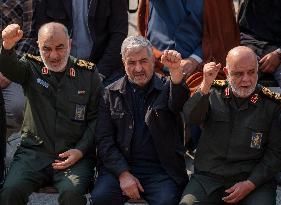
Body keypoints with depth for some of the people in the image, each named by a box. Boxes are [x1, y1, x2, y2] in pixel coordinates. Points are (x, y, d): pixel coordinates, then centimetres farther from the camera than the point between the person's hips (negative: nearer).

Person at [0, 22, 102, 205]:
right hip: (34, 151, 1)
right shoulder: (32, 68, 7)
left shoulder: (88, 74, 6)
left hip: (74, 154, -1)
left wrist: (80, 150, -7)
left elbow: (96, 118, 6)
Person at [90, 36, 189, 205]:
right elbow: (104, 139, 4)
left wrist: (176, 71, -37)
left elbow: (178, 104, -18)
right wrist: (123, 173, -8)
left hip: (161, 169, -1)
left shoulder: (166, 88, 7)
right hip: (120, 165, 1)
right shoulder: (111, 94, 10)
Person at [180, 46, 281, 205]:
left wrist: (250, 184, -9)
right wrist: (205, 86, -26)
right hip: (208, 178, 1)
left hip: (254, 180, 0)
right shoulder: (213, 92, 8)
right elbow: (191, 117, -10)